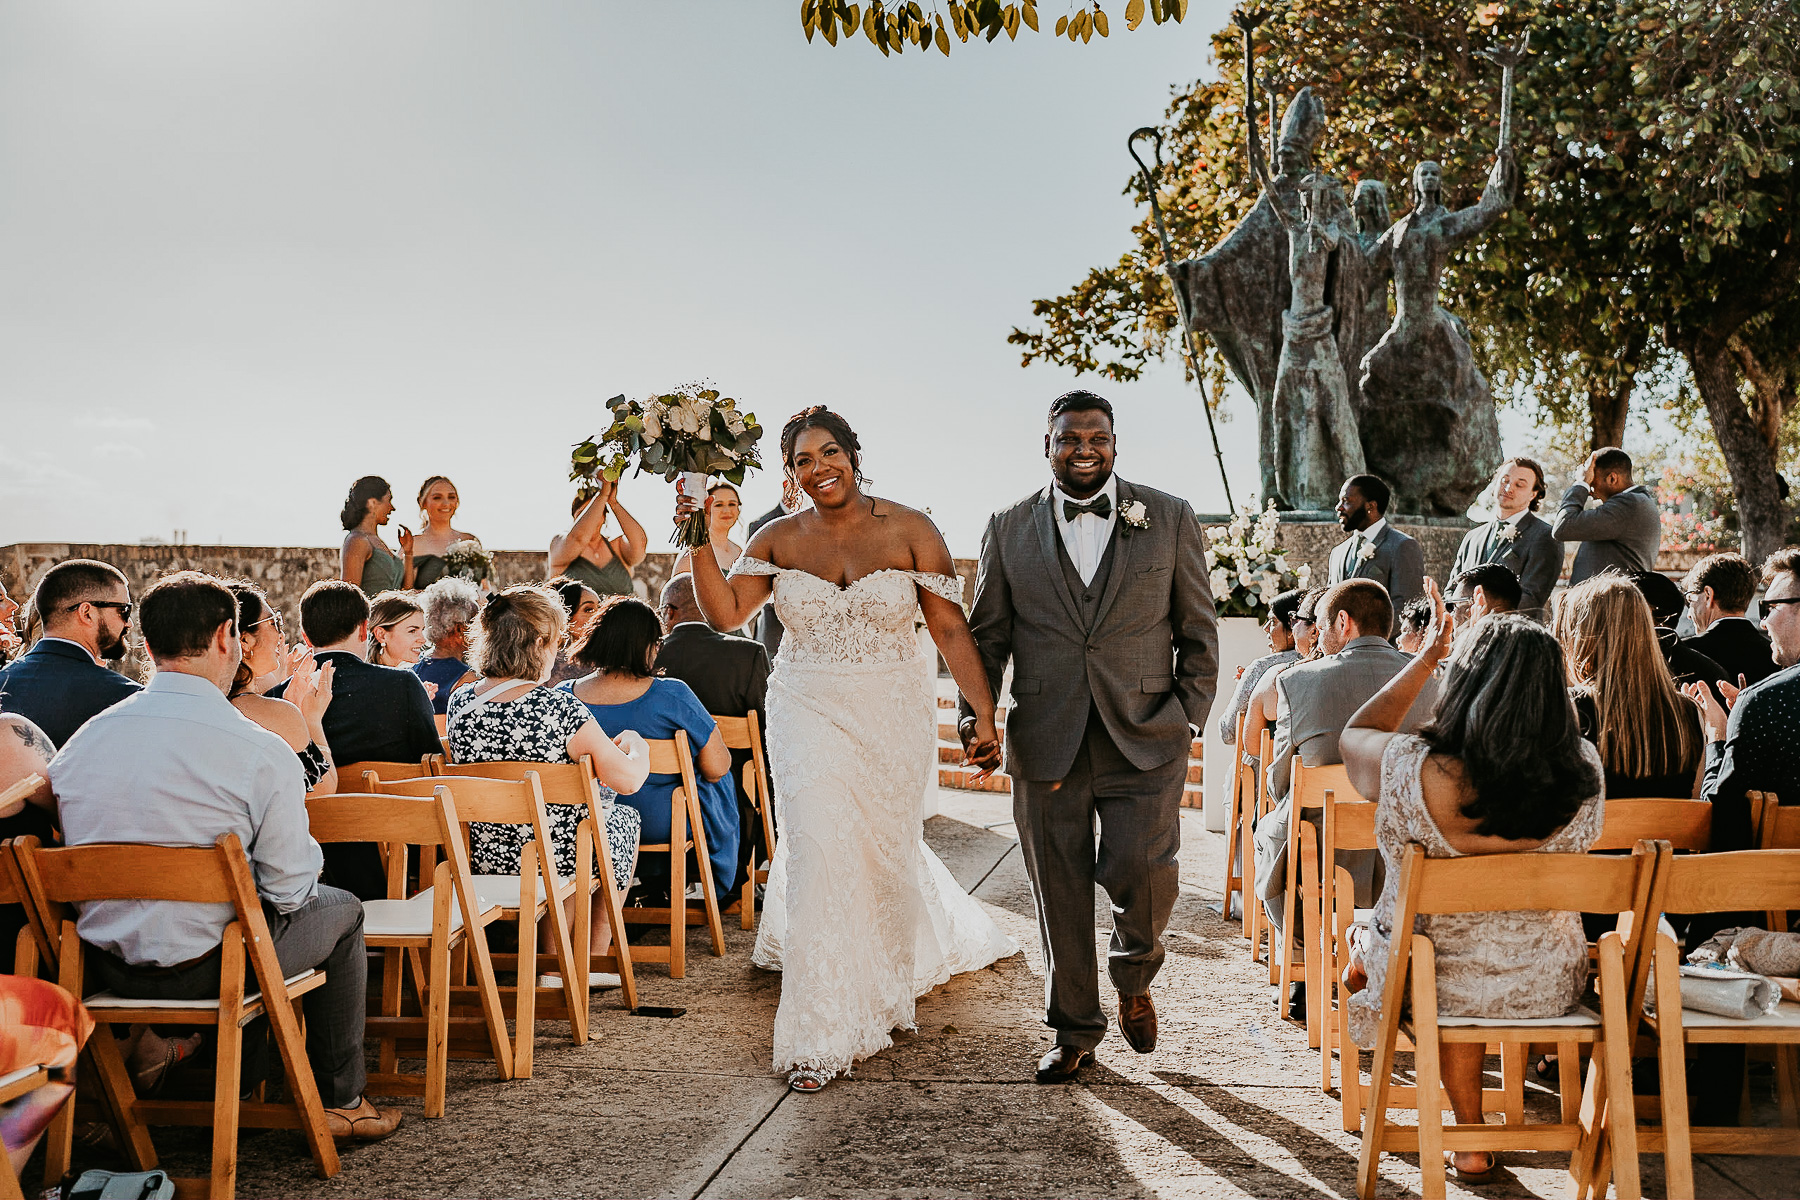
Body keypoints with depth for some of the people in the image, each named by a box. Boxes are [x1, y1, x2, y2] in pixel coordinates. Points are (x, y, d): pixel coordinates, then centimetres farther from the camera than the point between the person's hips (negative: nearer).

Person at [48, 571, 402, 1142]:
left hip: (106, 966, 6)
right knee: (341, 908, 20)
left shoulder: (81, 741, -2)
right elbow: (289, 889, -13)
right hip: (204, 970, -6)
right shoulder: (262, 751, -19)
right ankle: (340, 1100, 27)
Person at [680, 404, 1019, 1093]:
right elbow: (724, 613, -8)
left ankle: (887, 975, 47)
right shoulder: (779, 539, 0)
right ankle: (820, 1036, 3)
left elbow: (951, 630, -7)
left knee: (884, 849, 13)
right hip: (808, 717, 0)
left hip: (891, 718, 0)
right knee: (818, 853, -9)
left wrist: (986, 715, -12)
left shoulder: (910, 531, -6)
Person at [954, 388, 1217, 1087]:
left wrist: (1188, 720, 2)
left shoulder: (1170, 520, 5)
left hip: (1144, 740, -1)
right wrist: (975, 713, -2)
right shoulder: (1009, 529, 8)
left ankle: (1134, 976, 18)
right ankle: (1074, 1031, 27)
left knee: (1139, 868, -16)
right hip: (1045, 742, 2)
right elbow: (986, 634, 11)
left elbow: (1198, 631, 8)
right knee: (1059, 893, 7)